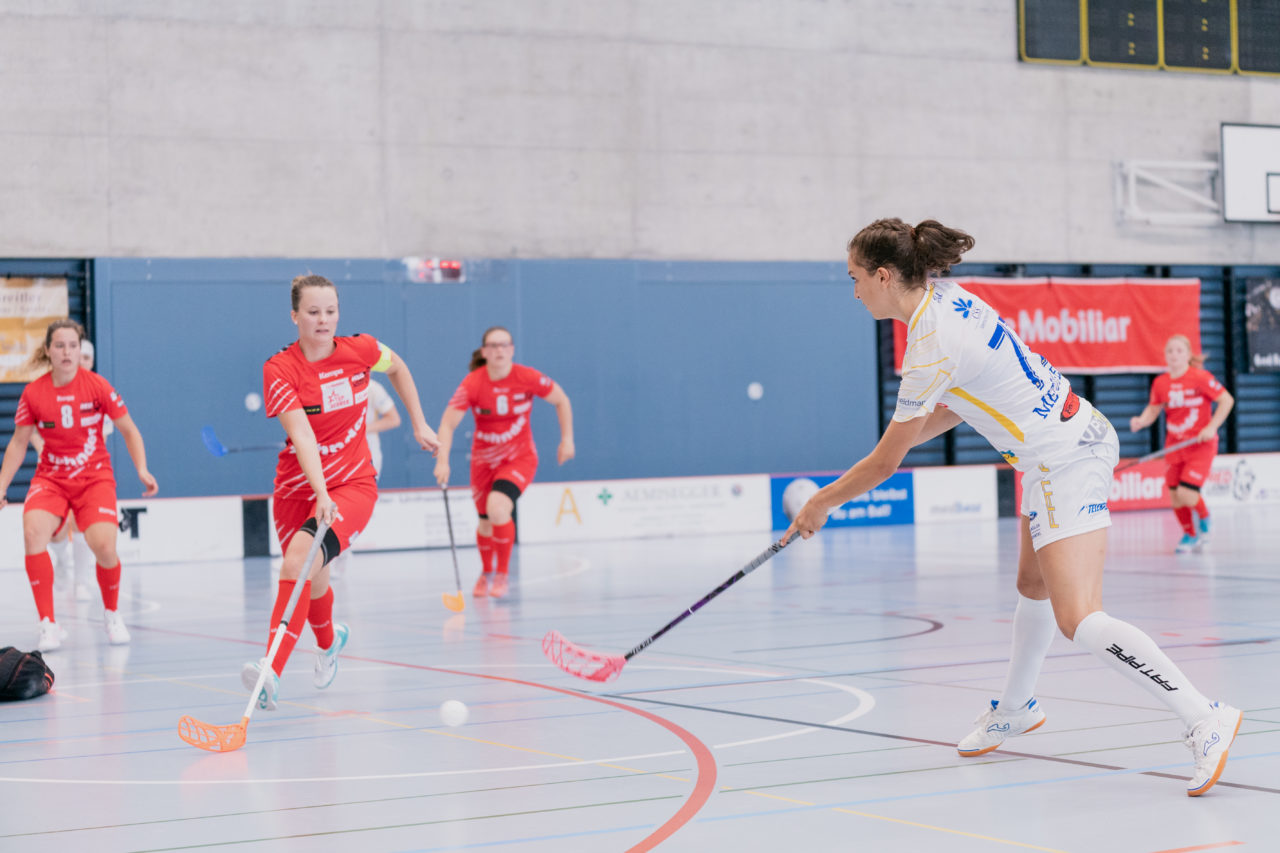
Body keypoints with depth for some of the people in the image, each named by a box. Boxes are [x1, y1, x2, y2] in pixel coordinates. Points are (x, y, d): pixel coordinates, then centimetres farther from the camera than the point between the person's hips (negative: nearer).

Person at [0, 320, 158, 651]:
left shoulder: (97, 385, -8)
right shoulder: (33, 393, -5)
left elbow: (128, 430, 1)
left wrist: (142, 469, -12)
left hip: (94, 477, -1)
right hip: (50, 477, 1)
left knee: (104, 547, -21)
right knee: (33, 533, -28)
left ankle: (112, 615, 11)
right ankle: (49, 626, -18)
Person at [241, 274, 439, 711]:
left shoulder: (360, 350, -6)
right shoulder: (280, 368, -14)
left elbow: (398, 367, 18)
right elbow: (301, 434, -26)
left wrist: (419, 424, 17)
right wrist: (321, 493, -38)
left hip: (354, 483, -1)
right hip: (298, 488, 1)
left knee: (302, 553, -27)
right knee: (312, 579, 16)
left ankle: (273, 674, -36)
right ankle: (329, 640, 54)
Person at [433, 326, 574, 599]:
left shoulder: (528, 378, -16)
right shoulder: (473, 384, -18)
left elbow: (562, 401, 1)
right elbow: (448, 423, -22)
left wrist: (567, 439, -1)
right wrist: (442, 461, -34)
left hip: (520, 457, -2)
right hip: (484, 460, 2)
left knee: (498, 508, -26)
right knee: (486, 521, 12)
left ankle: (502, 575, -8)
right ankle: (486, 574, 43)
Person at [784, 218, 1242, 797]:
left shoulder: (931, 349, -22)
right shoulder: (945, 295, 4)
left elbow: (885, 464, -12)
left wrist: (821, 504, 2)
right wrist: (907, 437, 11)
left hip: (1064, 461, -10)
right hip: (1076, 432, 10)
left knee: (1078, 620, -16)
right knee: (1034, 587, 24)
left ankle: (1205, 720, -18)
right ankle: (1016, 708, 41)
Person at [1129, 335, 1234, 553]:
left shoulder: (1200, 378, -13)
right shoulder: (1160, 383, 0)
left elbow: (1227, 400, -8)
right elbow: (1153, 409, 9)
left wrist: (1211, 427, -14)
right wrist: (1141, 421, -13)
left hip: (1201, 444, -5)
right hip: (1174, 445, 5)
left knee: (1186, 494, -16)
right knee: (1175, 497, 5)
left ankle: (1204, 519, 18)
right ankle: (1190, 535, 30)